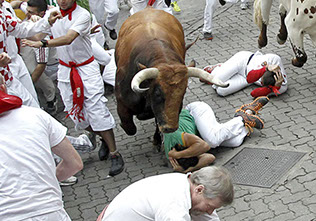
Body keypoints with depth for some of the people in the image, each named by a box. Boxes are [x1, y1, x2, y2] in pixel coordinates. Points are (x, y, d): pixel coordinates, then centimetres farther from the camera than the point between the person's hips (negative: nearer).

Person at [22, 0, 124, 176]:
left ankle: (115, 155, 0)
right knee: (77, 114, 8)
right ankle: (106, 138, 32)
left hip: (87, 68, -5)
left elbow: (68, 39, -33)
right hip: (65, 70, 6)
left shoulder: (82, 15, -17)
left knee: (96, 110, -10)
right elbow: (37, 35, 5)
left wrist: (42, 43, -45)